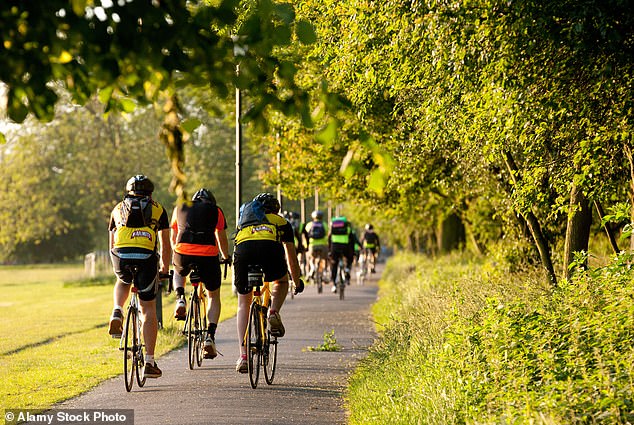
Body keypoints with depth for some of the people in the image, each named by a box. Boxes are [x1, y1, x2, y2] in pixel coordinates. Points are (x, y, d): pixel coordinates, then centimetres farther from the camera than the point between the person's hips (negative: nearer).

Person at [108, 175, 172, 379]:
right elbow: (166, 245, 24)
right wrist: (165, 268, 40)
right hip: (146, 258, -1)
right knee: (148, 311, 10)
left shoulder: (118, 209, 27)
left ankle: (117, 314, 9)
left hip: (121, 256, 1)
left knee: (123, 282, 37)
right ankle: (149, 362, 6)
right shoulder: (158, 209, 22)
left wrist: (117, 267, 48)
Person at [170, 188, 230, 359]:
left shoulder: (179, 208, 24)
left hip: (183, 254, 1)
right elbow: (222, 239, 24)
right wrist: (226, 258, 41)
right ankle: (210, 336, 2)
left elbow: (173, 238, 32)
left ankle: (180, 300, 10)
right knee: (214, 296, 18)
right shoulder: (216, 211, 19)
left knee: (178, 273, 38)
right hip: (208, 255, -1)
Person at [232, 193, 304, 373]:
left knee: (243, 304, 18)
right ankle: (274, 313, 7)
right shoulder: (281, 222, 36)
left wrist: (239, 282, 61)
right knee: (281, 281, 34)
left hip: (243, 250, 1)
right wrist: (297, 282, 58)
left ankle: (243, 356, 10)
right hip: (270, 249, -1)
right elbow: (291, 257, 43)